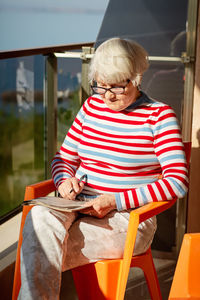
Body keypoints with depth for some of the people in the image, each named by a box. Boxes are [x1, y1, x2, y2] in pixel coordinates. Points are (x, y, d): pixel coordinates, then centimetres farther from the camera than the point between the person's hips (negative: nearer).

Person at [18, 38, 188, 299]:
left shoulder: (159, 115, -3)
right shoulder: (92, 106, 12)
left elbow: (177, 182, -12)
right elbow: (63, 158, 19)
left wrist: (116, 201, -18)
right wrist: (65, 180, -6)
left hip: (128, 219, -4)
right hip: (78, 207, 5)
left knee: (42, 252, -27)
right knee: (39, 217, -31)